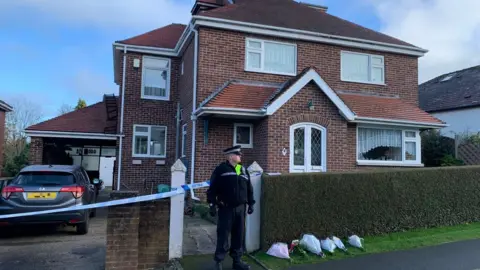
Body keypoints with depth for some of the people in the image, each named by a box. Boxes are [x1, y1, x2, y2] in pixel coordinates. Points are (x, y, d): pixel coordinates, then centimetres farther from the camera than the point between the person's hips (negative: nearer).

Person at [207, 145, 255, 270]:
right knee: (223, 236, 0)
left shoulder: (244, 170, 13)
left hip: (240, 208, 5)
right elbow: (212, 188, -6)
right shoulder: (221, 169, -4)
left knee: (239, 236, 10)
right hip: (226, 208, -5)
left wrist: (251, 203, 13)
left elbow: (249, 189, 17)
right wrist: (212, 204, -11)